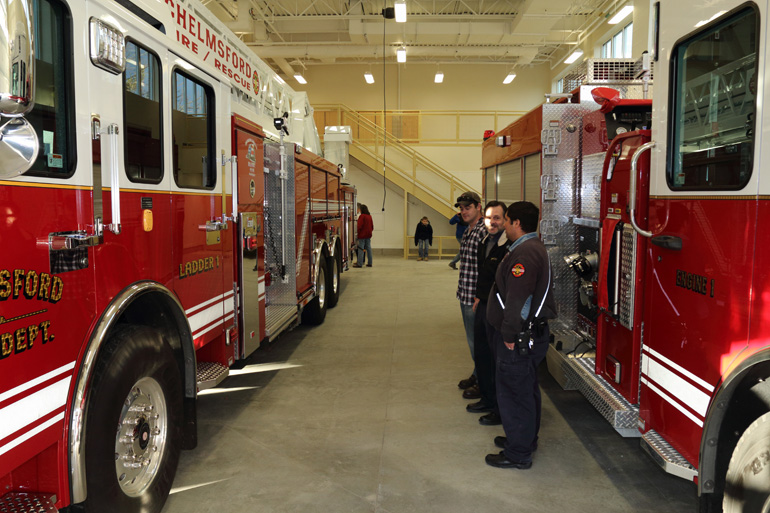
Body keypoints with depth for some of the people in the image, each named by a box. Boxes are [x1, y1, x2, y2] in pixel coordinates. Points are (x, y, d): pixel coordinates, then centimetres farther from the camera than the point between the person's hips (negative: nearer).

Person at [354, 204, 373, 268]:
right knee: (368, 248, 10)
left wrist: (357, 232, -3)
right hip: (368, 235, 7)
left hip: (362, 235, -7)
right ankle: (369, 263, 14)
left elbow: (359, 226, -17)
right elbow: (372, 226, 13)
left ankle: (360, 263, -3)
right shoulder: (369, 216, 8)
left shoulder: (362, 216, -14)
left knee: (361, 249, -4)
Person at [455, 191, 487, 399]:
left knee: (476, 340, 1)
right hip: (465, 294, 10)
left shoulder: (484, 232, -19)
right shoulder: (467, 232, 12)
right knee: (472, 337, 20)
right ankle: (477, 375, 36)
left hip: (475, 297, -10)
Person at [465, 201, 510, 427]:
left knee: (499, 358, 2)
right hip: (483, 306, 10)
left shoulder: (510, 246, -20)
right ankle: (487, 399, 36)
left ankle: (501, 409, 16)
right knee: (481, 354, 19)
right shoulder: (485, 242, 10)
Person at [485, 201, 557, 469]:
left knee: (515, 392, -1)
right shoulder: (534, 248, 14)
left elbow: (518, 299, -27)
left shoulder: (524, 254, -22)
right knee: (526, 389, 21)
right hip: (531, 335, 11)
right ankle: (526, 439, 37)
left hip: (520, 338, -11)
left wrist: (510, 335, -22)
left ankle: (518, 454, 9)